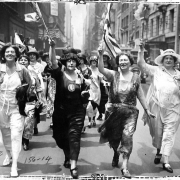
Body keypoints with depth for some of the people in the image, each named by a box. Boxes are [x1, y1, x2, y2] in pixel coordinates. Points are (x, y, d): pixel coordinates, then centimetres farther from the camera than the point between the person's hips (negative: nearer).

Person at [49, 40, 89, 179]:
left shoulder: (80, 78, 5)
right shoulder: (59, 75, -5)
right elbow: (53, 62, -22)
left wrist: (85, 94, 0)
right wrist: (52, 46, -34)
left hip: (77, 112, 1)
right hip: (61, 111, 0)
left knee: (74, 137, -6)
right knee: (61, 136, 12)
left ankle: (73, 165, -6)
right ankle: (68, 157, 38)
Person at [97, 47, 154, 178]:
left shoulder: (136, 77, 2)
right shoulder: (113, 75, -3)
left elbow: (140, 95, 7)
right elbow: (101, 69, -20)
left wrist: (147, 109, 6)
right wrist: (101, 55, -33)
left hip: (130, 112, 0)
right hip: (113, 111, 0)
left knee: (127, 136, -13)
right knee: (114, 137, 12)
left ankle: (125, 166, -5)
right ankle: (116, 155, 44)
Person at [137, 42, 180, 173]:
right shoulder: (156, 70, 1)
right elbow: (141, 64, -7)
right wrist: (141, 50, -17)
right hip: (156, 107, -1)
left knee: (169, 134, 0)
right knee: (157, 132, 13)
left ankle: (166, 161, 4)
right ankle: (158, 152, 39)